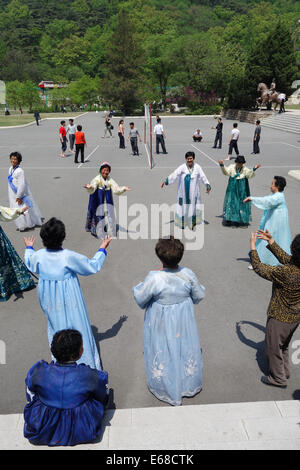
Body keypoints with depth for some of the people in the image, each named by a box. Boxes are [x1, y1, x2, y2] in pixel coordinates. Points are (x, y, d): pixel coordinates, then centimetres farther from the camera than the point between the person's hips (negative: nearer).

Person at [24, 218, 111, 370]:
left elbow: (30, 265, 10)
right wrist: (102, 249, -2)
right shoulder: (69, 256, -27)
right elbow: (93, 266, -15)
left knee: (56, 325, 25)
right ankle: (85, 360, 30)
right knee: (77, 326, 14)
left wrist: (29, 247, 27)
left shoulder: (38, 255, -16)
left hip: (48, 299, 4)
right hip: (68, 299, -4)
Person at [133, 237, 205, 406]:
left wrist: (139, 287, 5)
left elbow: (141, 299, -15)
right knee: (185, 347, 22)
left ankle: (168, 388, 37)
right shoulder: (188, 275, -18)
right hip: (183, 321, 3)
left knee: (164, 351, 17)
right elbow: (199, 296, -3)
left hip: (162, 323, -3)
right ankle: (190, 385, 43)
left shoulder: (154, 278, -27)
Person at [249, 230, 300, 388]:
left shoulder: (286, 272, -36)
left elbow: (259, 268, -23)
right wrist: (271, 241, 5)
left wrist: (253, 247, -12)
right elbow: (285, 258, 3)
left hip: (280, 317, -7)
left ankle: (278, 378, 37)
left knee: (273, 347, 18)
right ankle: (285, 371, 50)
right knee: (284, 345, 30)